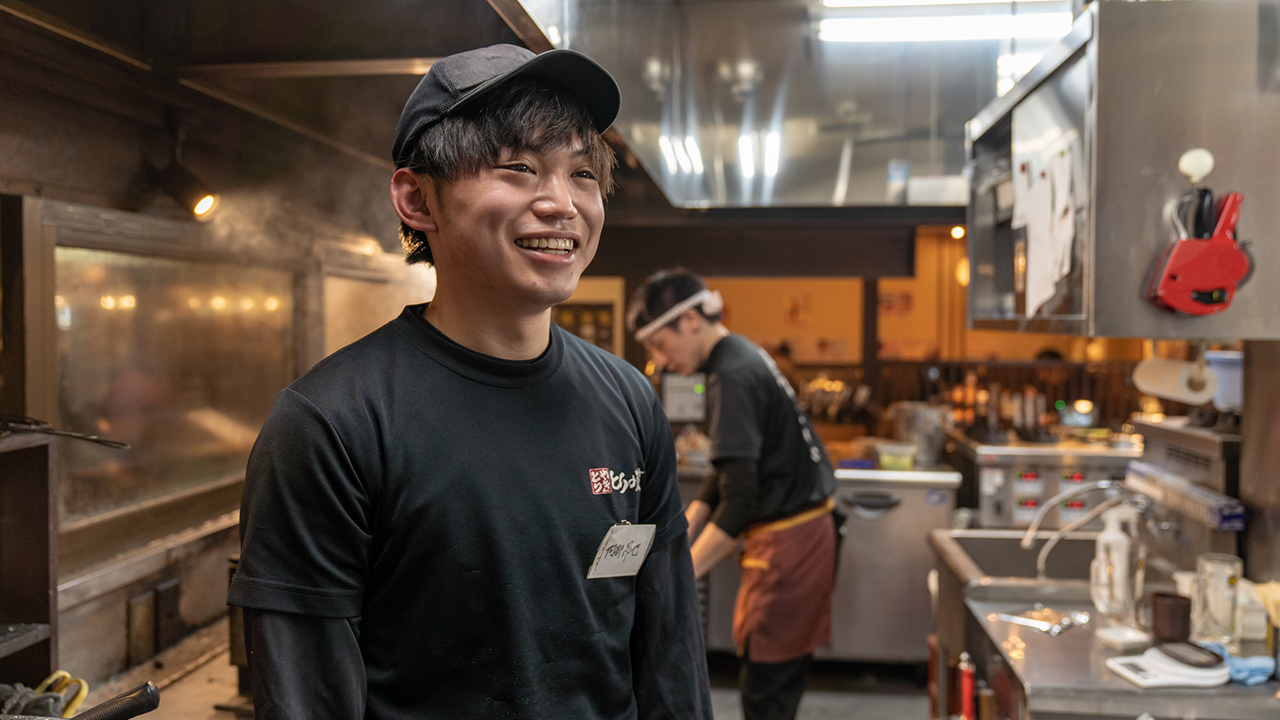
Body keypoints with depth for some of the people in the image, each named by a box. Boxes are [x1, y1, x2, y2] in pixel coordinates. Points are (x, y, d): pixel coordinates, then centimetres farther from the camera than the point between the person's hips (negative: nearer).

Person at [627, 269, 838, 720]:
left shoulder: (733, 376, -20)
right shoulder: (743, 357, 10)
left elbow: (740, 500, -27)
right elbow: (730, 475, 17)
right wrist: (678, 537, 12)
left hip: (787, 540, -10)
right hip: (804, 528, 10)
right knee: (784, 674, 17)